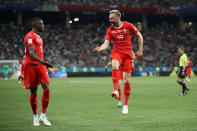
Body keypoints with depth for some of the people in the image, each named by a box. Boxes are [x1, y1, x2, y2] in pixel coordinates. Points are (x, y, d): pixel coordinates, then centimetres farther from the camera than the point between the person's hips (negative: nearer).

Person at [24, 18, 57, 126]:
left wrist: (48, 66, 27)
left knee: (46, 89, -7)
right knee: (33, 92, 1)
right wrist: (42, 61, -36)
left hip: (41, 66, 7)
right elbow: (31, 53, -22)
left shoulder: (38, 37, 20)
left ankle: (43, 116, -1)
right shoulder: (30, 36, -9)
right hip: (31, 66, -7)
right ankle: (35, 117, 13)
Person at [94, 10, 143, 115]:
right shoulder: (110, 30, 5)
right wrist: (99, 49, -22)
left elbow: (139, 36, 9)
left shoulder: (128, 25, 0)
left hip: (127, 53, -1)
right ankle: (116, 91, -41)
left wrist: (140, 50, 5)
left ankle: (126, 105, 9)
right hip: (116, 52, 1)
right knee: (114, 66, -37)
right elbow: (106, 44, -1)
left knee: (127, 80, -3)